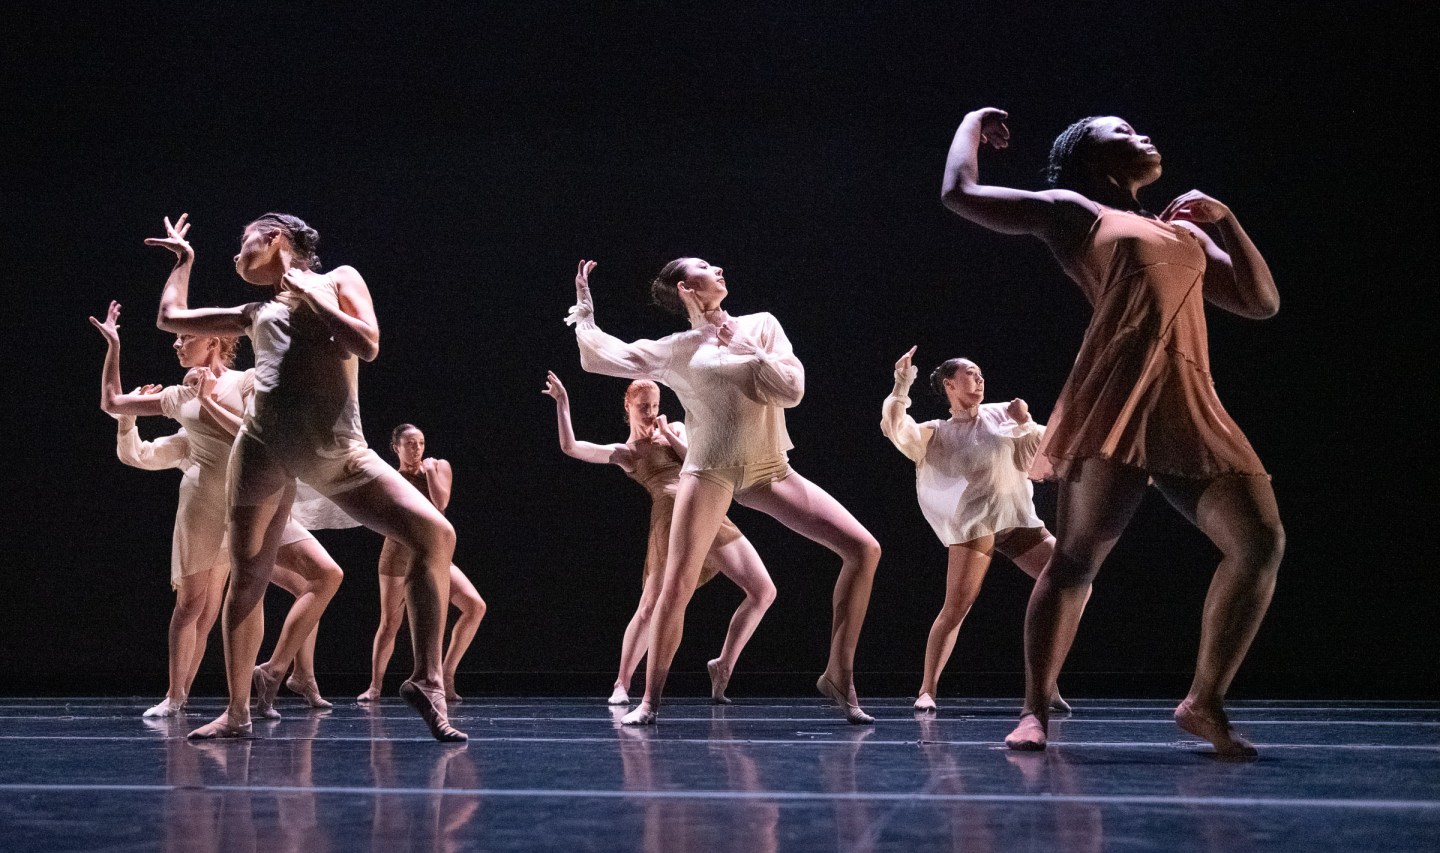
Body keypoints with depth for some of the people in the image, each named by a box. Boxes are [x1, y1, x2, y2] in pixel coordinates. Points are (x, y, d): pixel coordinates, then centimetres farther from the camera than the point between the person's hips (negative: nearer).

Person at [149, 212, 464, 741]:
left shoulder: (338, 280, 17)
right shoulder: (256, 313, 25)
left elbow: (367, 347, 0)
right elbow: (170, 318, 31)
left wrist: (311, 295, 4)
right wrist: (184, 259, 41)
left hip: (340, 453, -3)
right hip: (266, 447, 3)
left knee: (436, 534, -18)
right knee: (248, 575, 2)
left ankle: (427, 680, -13)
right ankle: (237, 712, 12)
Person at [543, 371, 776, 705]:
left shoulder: (675, 429, 23)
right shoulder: (622, 452, 12)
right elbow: (570, 447, 1)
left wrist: (668, 436, 4)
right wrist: (562, 402, 3)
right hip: (671, 517, -4)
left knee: (764, 591, -3)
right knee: (650, 607, -10)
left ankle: (723, 667, 4)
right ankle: (622, 684, 5)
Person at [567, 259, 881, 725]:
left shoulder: (760, 326, 10)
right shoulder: (676, 350, 5)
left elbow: (792, 390, -1)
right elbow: (599, 355, 3)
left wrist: (744, 348, -6)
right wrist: (584, 306, 10)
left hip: (771, 471, 3)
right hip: (711, 471, -2)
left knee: (864, 549, -10)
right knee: (676, 587, -11)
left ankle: (838, 675, -2)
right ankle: (650, 700, 5)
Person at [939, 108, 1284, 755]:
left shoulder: (1185, 231, 30)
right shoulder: (1071, 210, 14)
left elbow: (1261, 302, 26)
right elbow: (959, 194, 9)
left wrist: (1224, 220, 20)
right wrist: (972, 124, 26)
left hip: (1192, 407, 6)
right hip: (1117, 398, -6)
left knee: (1260, 542, -8)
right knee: (1079, 554, -11)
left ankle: (1204, 702, 0)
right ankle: (1035, 711, -7)